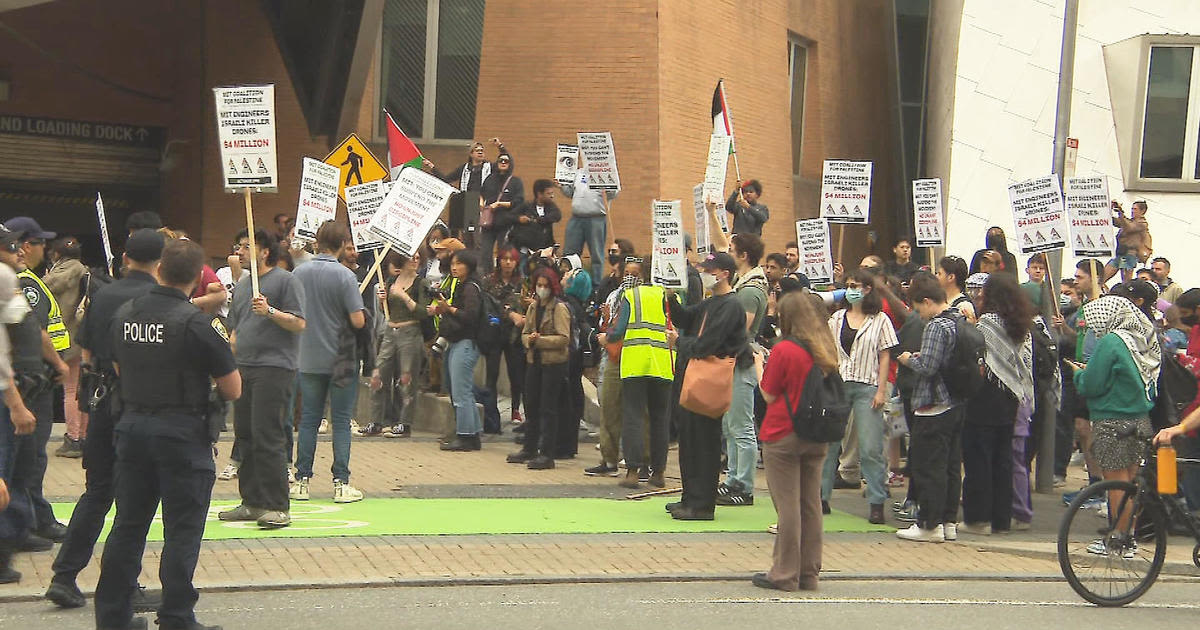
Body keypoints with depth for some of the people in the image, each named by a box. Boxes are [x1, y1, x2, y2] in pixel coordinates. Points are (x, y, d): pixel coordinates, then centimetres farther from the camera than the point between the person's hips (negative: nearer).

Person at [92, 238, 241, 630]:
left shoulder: (125, 314, 3)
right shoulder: (197, 323, -15)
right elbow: (232, 390, -11)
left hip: (132, 425, 6)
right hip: (182, 432, -6)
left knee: (128, 524, 14)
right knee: (182, 531, 2)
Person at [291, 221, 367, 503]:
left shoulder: (299, 273, -1)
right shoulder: (345, 276, -14)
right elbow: (358, 320, -18)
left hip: (308, 358, 4)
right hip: (340, 359, -4)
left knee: (308, 420, 10)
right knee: (341, 421, 2)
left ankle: (302, 481, 11)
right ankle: (341, 483, 2)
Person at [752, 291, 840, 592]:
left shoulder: (784, 350, -14)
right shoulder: (826, 350, 4)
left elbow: (769, 395, -8)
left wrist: (760, 368, 5)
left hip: (783, 436, -6)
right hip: (816, 438, 6)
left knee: (787, 505, -1)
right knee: (811, 504, 10)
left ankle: (785, 575, 4)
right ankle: (809, 573, 16)